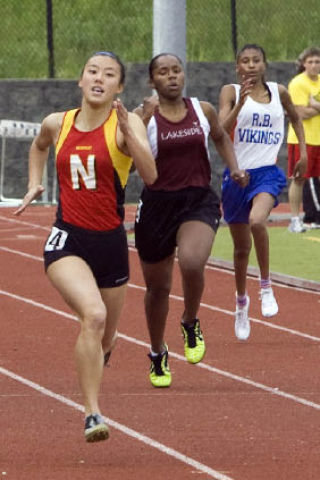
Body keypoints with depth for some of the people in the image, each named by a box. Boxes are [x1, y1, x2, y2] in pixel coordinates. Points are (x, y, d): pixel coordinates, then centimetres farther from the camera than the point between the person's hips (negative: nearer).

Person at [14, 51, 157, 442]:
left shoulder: (126, 123, -6)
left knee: (104, 340, 16)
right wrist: (34, 183, 16)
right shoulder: (57, 124, 3)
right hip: (67, 240, -1)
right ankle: (93, 415, -25)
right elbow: (39, 146, 29)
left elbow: (150, 175, -23)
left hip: (111, 242, 1)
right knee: (93, 314, -29)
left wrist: (127, 131, -32)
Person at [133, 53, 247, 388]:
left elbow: (221, 137, 24)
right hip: (157, 205, 0)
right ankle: (158, 354, 36)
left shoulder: (203, 110, 4)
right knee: (158, 287, 11)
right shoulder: (144, 115, -6)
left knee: (191, 263, -29)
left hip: (199, 201, 0)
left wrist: (234, 167, 9)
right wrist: (144, 118, -28)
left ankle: (191, 324, 1)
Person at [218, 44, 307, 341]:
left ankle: (266, 286, -14)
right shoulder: (231, 92, -2)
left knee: (257, 221, -32)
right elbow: (222, 130, -16)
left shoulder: (278, 92, 5)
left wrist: (303, 152, 18)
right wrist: (241, 102, -27)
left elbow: (295, 117, 25)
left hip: (267, 173, -1)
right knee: (241, 247, 11)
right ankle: (241, 301, 34)